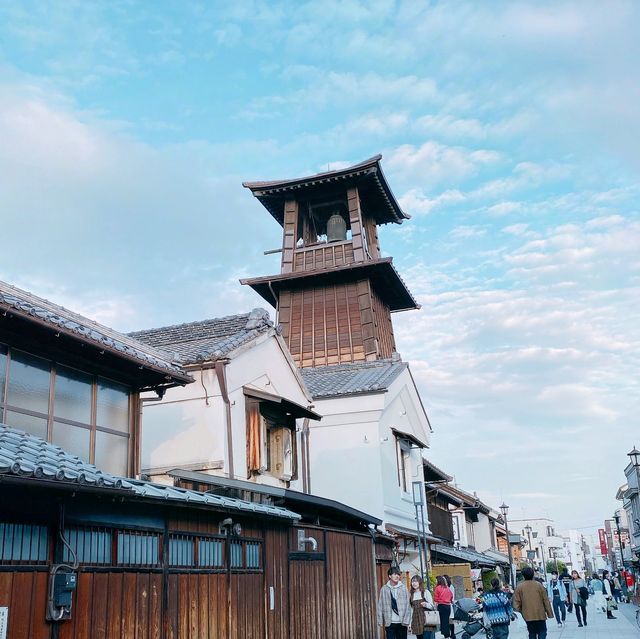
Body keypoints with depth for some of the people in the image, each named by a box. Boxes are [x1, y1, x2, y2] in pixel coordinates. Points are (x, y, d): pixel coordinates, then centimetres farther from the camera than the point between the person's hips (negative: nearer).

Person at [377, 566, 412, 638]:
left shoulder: (403, 588, 0)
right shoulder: (384, 589, 1)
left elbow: (408, 605, -2)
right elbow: (380, 606, 2)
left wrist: (406, 621, -9)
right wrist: (380, 621, -2)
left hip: (401, 623, 0)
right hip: (389, 623, 0)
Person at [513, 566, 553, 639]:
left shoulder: (519, 587, -4)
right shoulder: (539, 585, -6)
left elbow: (516, 602, -4)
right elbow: (546, 601, -2)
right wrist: (549, 613, 6)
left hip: (528, 616, 2)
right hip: (540, 615, -2)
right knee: (542, 632, 8)